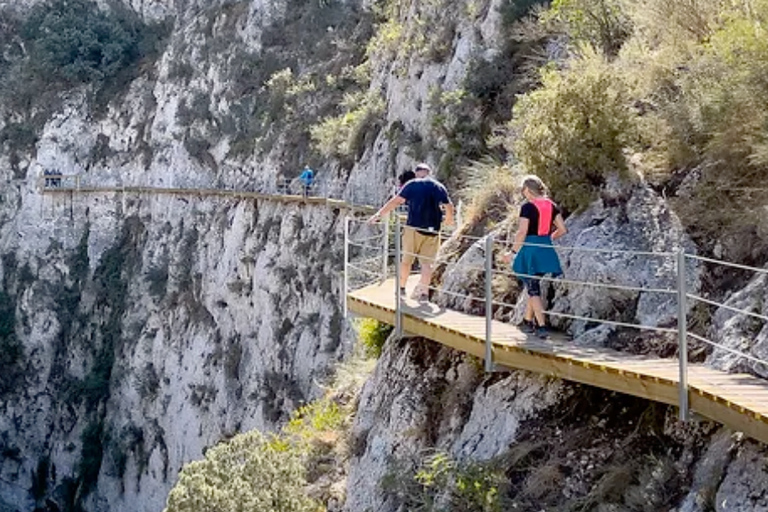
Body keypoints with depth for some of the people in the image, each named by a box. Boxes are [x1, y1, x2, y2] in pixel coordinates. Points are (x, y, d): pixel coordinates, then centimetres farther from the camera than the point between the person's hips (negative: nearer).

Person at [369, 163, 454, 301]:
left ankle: (401, 288, 16)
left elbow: (396, 201, -7)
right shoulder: (439, 187, 10)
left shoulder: (412, 184, 1)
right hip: (433, 230, 2)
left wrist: (379, 214, -6)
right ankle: (424, 291, -3)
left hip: (414, 227, -2)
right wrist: (449, 220, 32)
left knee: (406, 259, 10)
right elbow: (449, 206, 11)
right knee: (427, 262, 4)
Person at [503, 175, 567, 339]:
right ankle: (528, 321, 28)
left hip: (530, 250, -6)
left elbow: (522, 233, -17)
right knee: (533, 287, 20)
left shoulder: (528, 206, -13)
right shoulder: (551, 205, 6)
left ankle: (541, 326, -6)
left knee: (533, 289, 0)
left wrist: (513, 252, -8)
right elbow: (562, 230, 6)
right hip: (546, 250, 6)